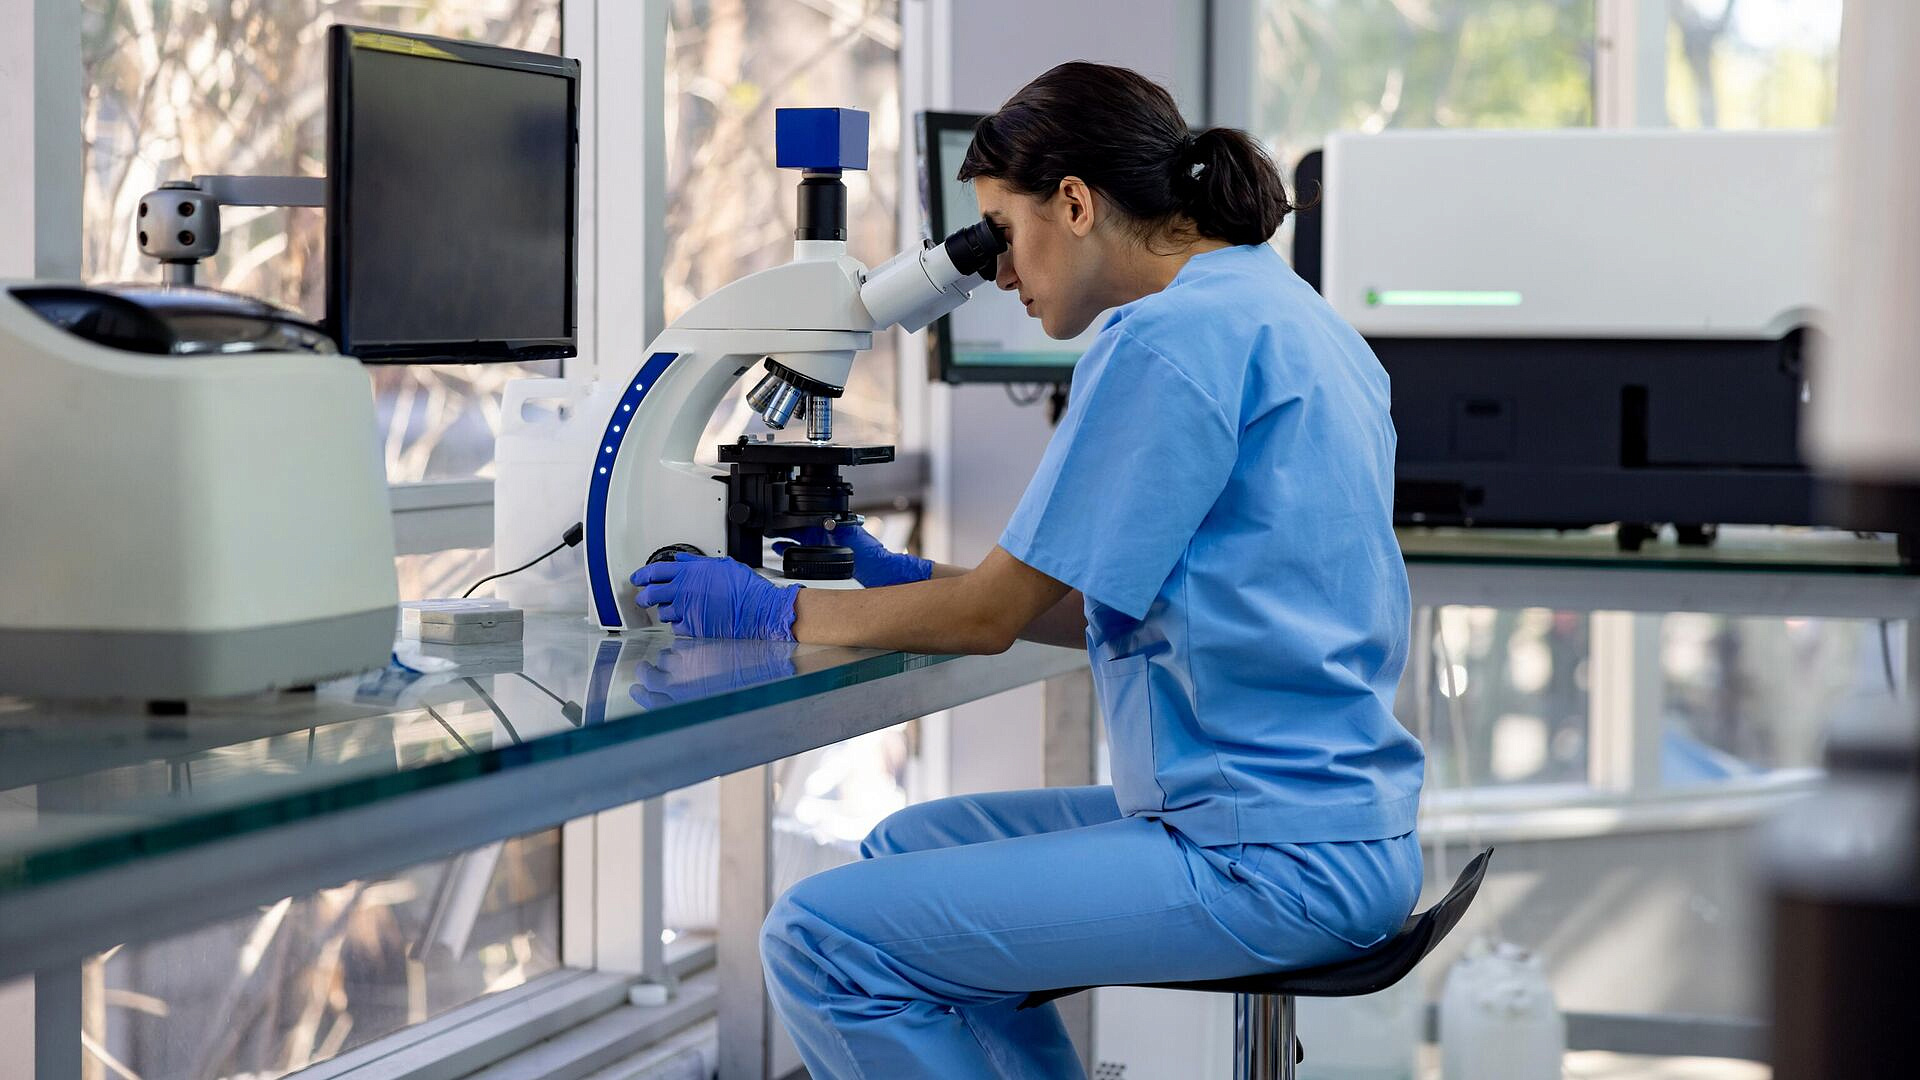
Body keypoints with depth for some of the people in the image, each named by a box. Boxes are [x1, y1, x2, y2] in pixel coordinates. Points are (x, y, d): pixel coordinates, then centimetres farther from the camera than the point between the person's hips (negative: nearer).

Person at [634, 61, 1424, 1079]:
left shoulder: (1169, 338, -16)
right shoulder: (1281, 310, 16)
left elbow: (994, 615, -12)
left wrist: (774, 610, 1)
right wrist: (909, 578, 17)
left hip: (1266, 861, -11)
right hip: (1322, 814, 11)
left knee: (817, 941, -12)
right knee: (908, 848, 23)